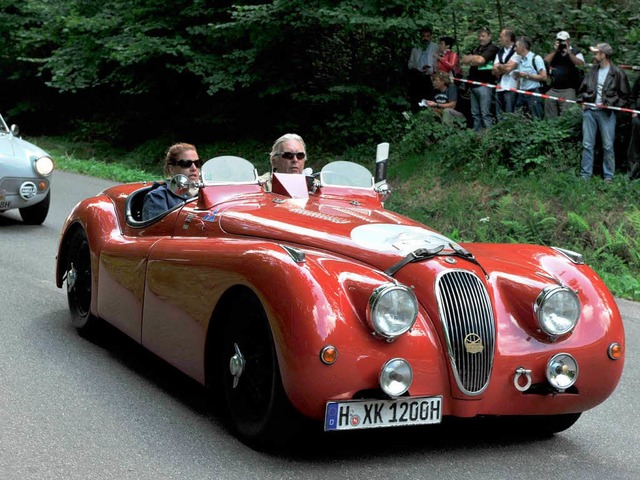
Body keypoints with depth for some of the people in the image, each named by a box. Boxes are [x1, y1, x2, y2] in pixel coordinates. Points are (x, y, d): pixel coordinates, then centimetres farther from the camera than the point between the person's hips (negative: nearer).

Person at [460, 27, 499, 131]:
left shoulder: (492, 48, -3)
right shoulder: (476, 49, 21)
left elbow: (480, 60, -16)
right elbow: (463, 60, 13)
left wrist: (469, 60, 3)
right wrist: (475, 57, -4)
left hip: (484, 84, -8)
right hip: (473, 84, 8)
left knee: (485, 114, -10)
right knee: (475, 114, 9)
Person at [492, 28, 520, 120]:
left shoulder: (516, 52, -5)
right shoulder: (500, 52, 18)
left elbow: (509, 68, -13)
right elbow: (495, 71, 11)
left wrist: (499, 66, 4)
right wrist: (504, 67, -5)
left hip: (510, 88, -7)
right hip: (499, 88, 7)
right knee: (499, 117, 9)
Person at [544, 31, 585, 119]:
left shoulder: (575, 53, 5)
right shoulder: (554, 52, 18)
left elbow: (581, 64, -13)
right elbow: (546, 61, 2)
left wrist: (568, 52, -13)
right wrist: (555, 50, -4)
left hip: (568, 90, -5)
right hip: (552, 90, 5)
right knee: (549, 116, 5)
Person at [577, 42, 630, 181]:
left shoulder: (617, 73, -5)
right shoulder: (592, 71, 8)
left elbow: (624, 96, -1)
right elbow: (582, 90, 20)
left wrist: (610, 104, -10)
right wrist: (582, 101, 4)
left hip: (606, 113, -4)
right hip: (589, 111, 4)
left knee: (608, 146, 0)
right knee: (587, 144, 6)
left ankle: (608, 176, 9)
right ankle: (585, 174, 12)